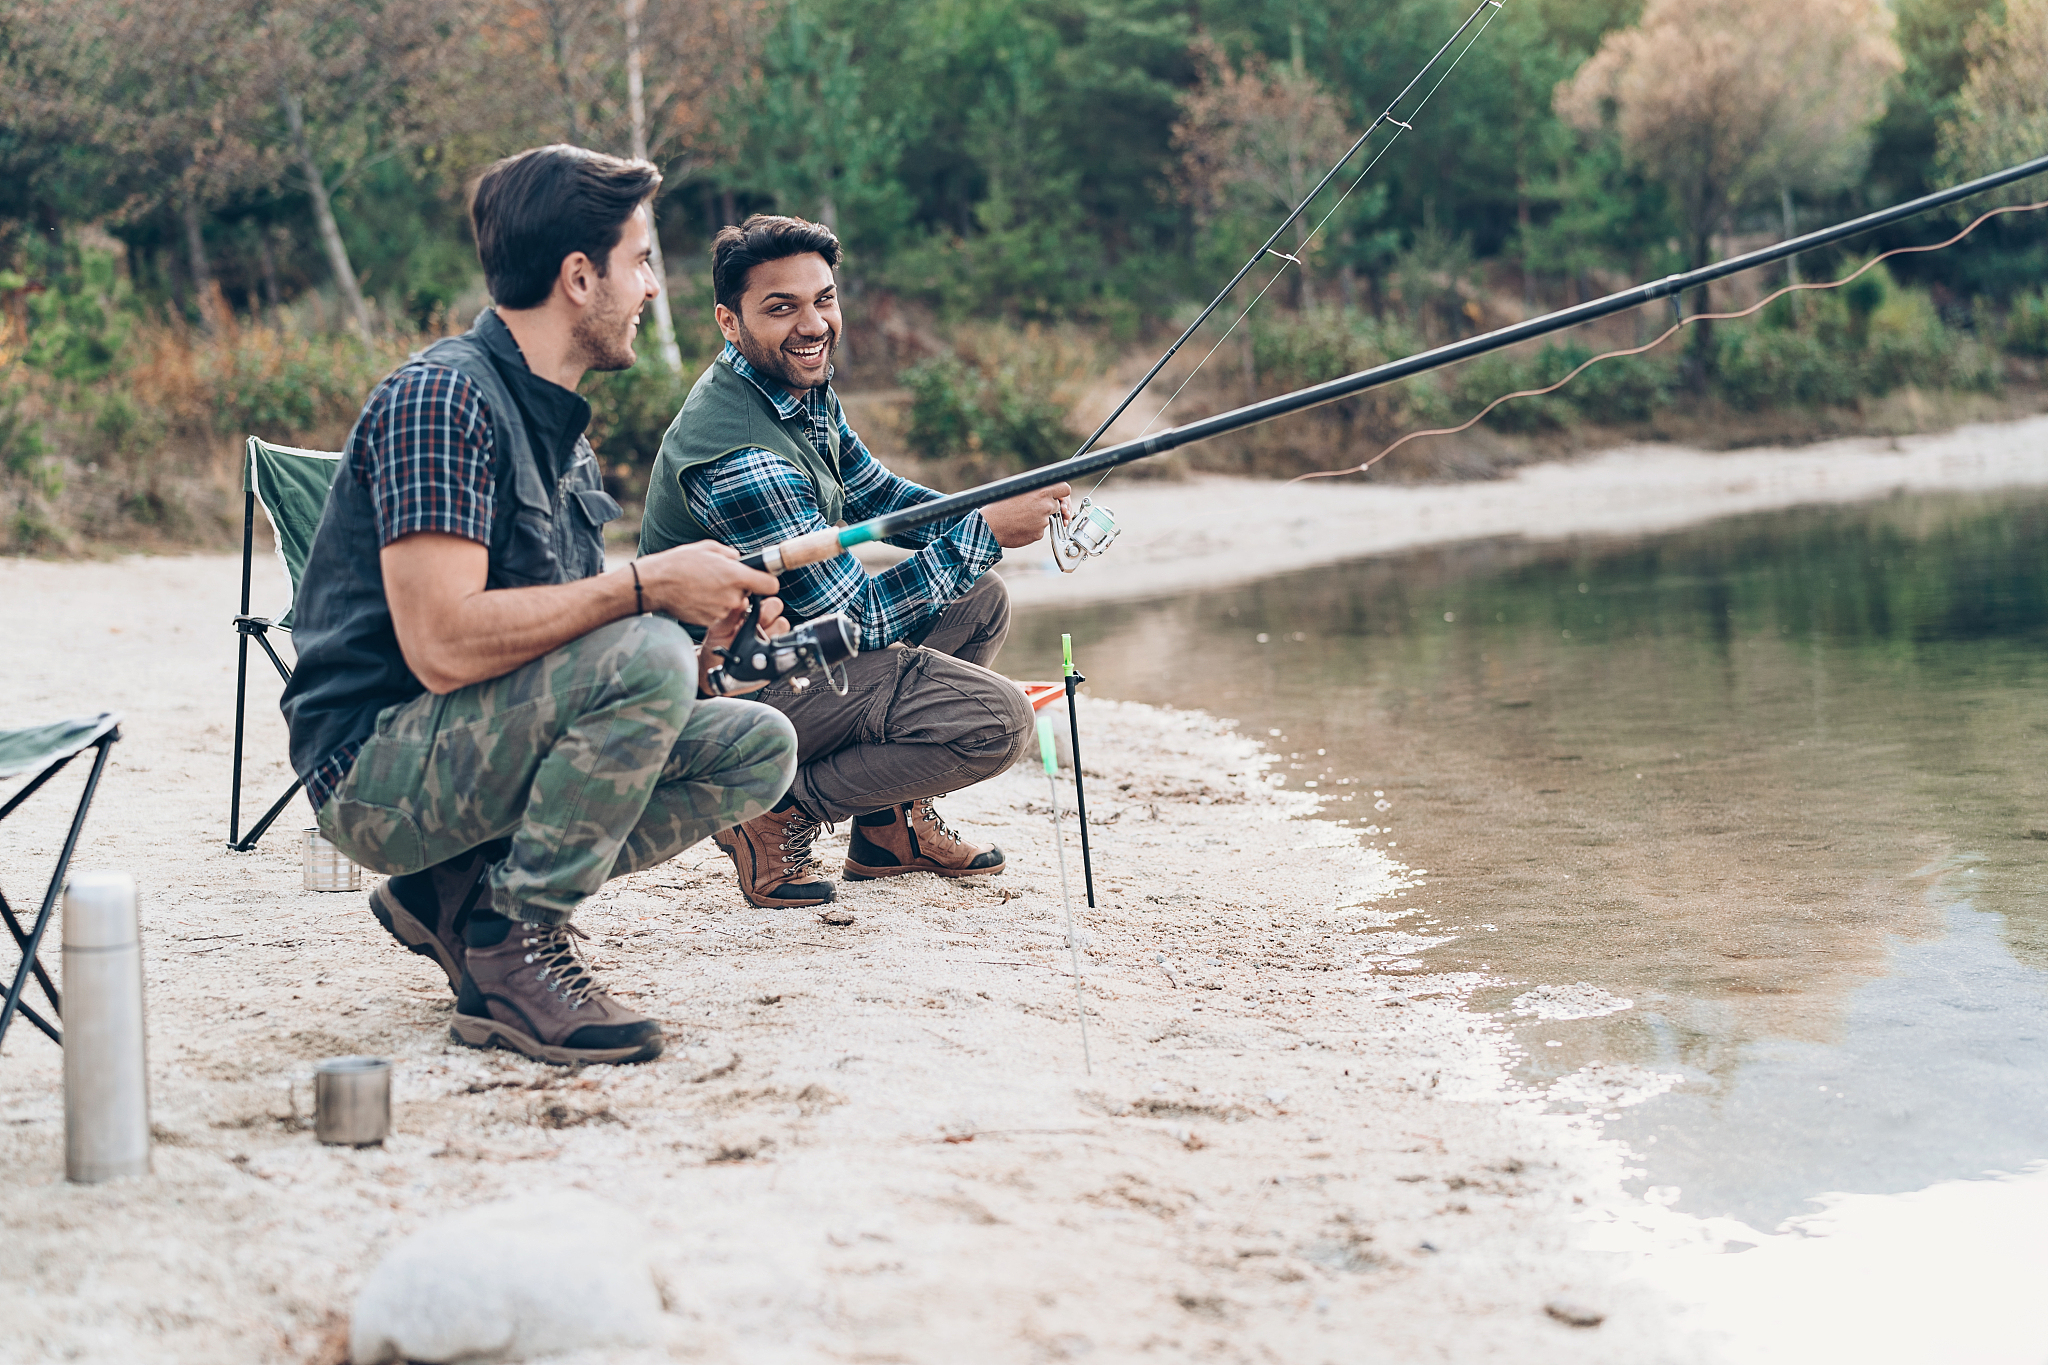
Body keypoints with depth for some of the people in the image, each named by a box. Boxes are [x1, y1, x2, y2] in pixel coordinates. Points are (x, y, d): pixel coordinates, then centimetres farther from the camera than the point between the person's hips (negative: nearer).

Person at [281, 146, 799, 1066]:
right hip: (378, 772, -9)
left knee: (757, 747, 0)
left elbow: (557, 636, 16)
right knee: (645, 657, -29)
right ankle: (514, 951, -15)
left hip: (494, 749, 9)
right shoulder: (441, 398, -17)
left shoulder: (560, 428, 14)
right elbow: (443, 645, -28)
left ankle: (459, 893, 2)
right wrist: (649, 587, -23)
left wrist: (704, 633, -2)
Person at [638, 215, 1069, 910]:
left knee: (979, 602, 14)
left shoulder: (802, 386, 1)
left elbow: (871, 494, 17)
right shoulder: (739, 455, -29)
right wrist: (985, 533, -20)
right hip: (733, 689, -10)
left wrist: (991, 514, 0)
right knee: (997, 720, -19)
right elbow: (856, 618, -25)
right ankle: (780, 813, -6)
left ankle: (889, 824, 18)